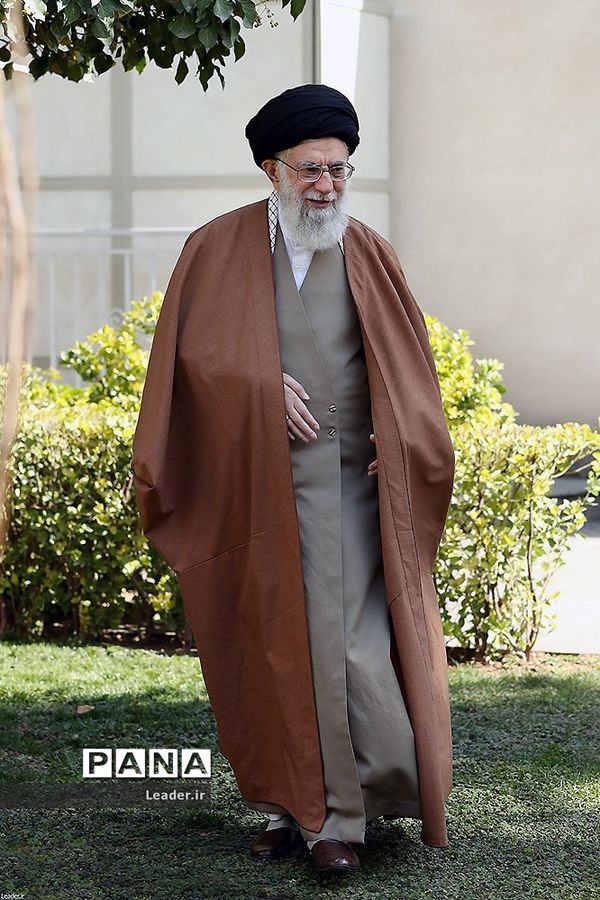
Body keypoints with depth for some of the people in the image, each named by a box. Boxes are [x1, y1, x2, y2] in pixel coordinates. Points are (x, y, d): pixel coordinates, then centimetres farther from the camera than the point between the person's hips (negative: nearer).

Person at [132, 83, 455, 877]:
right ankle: (292, 802, 15)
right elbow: (193, 352, 3)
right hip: (256, 483, 0)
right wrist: (263, 388, -10)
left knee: (344, 641, -8)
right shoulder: (218, 250, 4)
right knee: (271, 645, 4)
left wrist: (398, 441, -4)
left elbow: (408, 370, 11)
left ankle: (338, 813, -2)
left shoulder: (369, 255, 8)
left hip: (348, 481, 0)